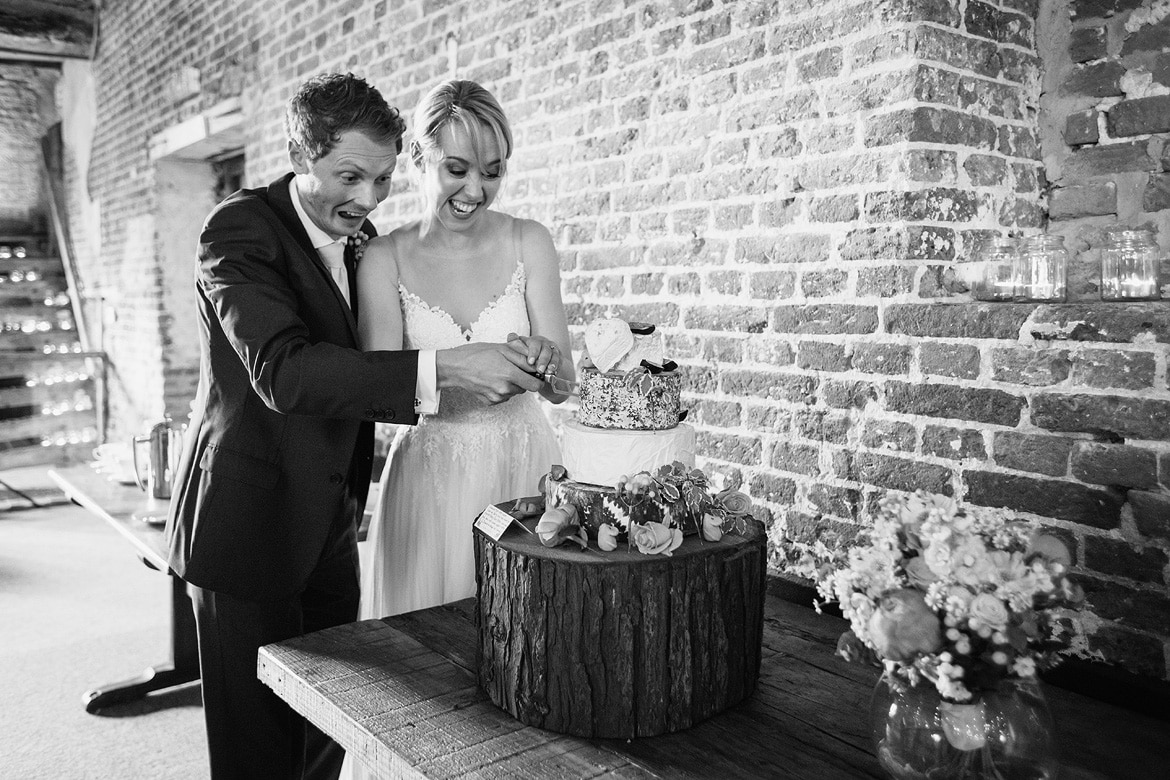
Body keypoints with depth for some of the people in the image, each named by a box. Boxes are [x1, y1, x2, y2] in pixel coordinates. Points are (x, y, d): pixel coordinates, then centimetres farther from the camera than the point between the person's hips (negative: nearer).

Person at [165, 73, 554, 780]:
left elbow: (363, 371, 7)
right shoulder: (240, 230, -16)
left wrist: (500, 364, -10)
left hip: (330, 528, 7)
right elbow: (282, 370, -31)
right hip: (250, 526, -6)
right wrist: (442, 369, -37)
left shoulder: (361, 238, 7)